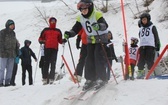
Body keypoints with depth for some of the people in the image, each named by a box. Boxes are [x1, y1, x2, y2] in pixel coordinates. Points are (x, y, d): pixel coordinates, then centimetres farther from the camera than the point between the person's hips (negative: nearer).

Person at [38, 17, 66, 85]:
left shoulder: (58, 31, 19)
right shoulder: (45, 30, 15)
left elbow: (60, 40, 21)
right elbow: (41, 38, 15)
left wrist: (63, 41, 0)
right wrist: (41, 41, -6)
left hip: (55, 49, 1)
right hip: (47, 48, -1)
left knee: (53, 63, -6)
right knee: (46, 63, -5)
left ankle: (51, 79, -9)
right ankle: (44, 78, -6)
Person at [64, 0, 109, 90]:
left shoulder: (97, 15, -20)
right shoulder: (80, 18, -1)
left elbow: (105, 25, -33)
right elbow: (75, 29, 0)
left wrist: (99, 26, -56)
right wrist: (69, 34, -21)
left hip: (101, 39, -6)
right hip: (90, 41, 6)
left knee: (99, 58, -13)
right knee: (89, 59, 2)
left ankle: (101, 79, -6)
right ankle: (90, 79, 8)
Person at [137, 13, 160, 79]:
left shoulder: (152, 27, 7)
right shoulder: (141, 29, 21)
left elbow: (156, 37, 4)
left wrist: (157, 46, -2)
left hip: (150, 46, -5)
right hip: (142, 46, 5)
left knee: (149, 61, -10)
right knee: (141, 61, -1)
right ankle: (140, 72, 7)